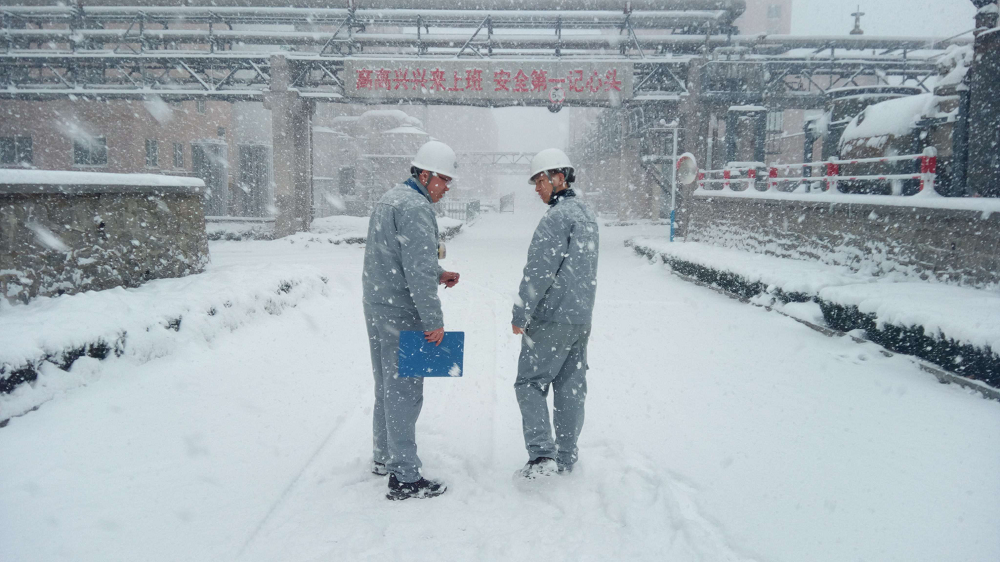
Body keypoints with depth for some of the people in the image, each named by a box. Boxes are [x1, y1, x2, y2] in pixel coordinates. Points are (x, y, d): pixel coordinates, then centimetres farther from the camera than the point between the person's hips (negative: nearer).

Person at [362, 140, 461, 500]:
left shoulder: (390, 198, 15)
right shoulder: (416, 207, -18)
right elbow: (418, 270, -24)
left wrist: (438, 275, 14)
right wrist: (434, 319, -20)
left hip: (377, 307, 10)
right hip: (402, 313, -10)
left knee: (386, 386, 19)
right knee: (405, 391, -5)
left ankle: (384, 457, 33)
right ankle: (404, 478, 1)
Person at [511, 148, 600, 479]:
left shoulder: (557, 217, -16)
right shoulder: (588, 214, 15)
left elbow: (539, 272, -20)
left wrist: (520, 315, -14)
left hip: (551, 318, -9)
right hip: (582, 318, 9)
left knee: (530, 382, -1)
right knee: (571, 387, 12)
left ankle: (542, 455, -9)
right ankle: (566, 458, 20)